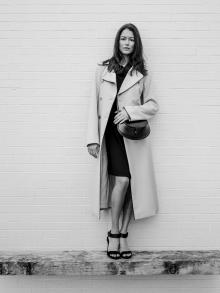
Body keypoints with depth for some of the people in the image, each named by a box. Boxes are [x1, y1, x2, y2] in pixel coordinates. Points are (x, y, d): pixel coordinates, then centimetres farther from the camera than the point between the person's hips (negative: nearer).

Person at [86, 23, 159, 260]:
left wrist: (130, 110, -9)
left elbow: (153, 105, 10)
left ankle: (123, 234, 14)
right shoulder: (103, 70, 10)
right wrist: (92, 138, -3)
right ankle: (113, 233, 2)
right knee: (122, 180, -17)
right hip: (111, 131, -2)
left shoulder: (142, 74, 12)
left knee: (134, 183, -1)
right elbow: (94, 104, 5)